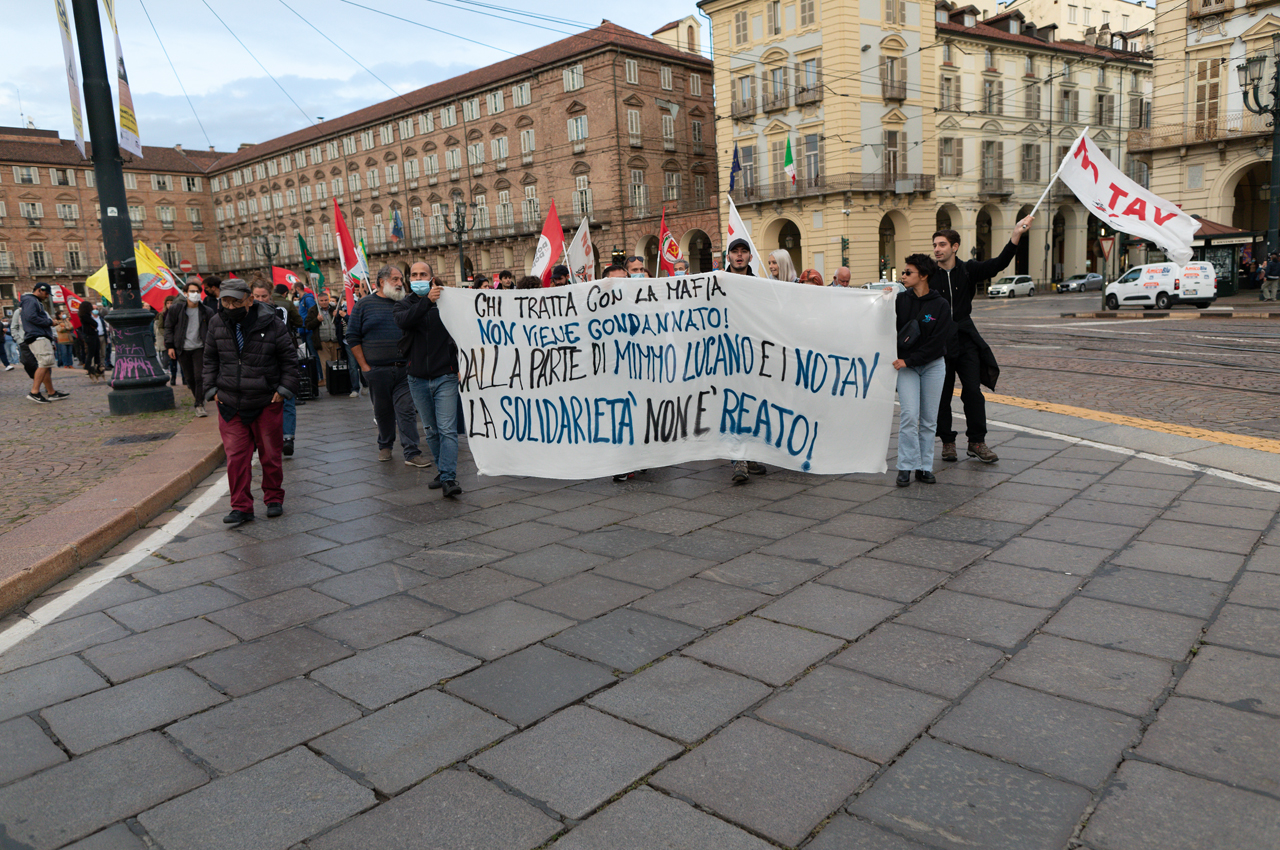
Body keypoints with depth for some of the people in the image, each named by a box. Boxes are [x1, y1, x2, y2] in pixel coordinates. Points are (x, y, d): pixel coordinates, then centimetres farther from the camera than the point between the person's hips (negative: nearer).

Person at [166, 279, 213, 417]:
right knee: (189, 377, 9)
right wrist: (170, 346, -2)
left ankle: (199, 405, -5)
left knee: (200, 377, -9)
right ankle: (195, 393, 37)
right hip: (182, 350, 1)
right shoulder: (176, 309, -2)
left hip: (199, 348, -1)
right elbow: (168, 328, 3)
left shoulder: (206, 312, -1)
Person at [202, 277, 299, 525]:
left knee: (270, 454, 9)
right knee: (236, 457, 0)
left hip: (267, 403, -2)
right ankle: (241, 507, 8)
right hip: (230, 403, 2)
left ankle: (274, 499, 26)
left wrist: (284, 389, -6)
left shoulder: (271, 324, -9)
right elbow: (209, 359, 13)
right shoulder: (217, 323, 2)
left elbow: (290, 358, -1)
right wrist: (212, 389, 5)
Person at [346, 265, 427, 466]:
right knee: (382, 411, 11)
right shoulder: (364, 305, 4)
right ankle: (385, 446, 30)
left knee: (406, 411, -5)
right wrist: (364, 366, -2)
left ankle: (412, 453, -4)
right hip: (377, 371, 0)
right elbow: (352, 338, 3)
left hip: (404, 369, 1)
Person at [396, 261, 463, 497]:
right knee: (430, 430, 14)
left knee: (447, 429, -10)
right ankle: (442, 469, 28)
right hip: (418, 378, 4)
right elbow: (403, 321, -17)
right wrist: (427, 301, -29)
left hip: (445, 376, -4)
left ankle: (448, 478, -12)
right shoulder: (403, 305, 7)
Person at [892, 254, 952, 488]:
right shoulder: (900, 300, -1)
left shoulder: (941, 305, -6)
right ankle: (906, 467, -3)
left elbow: (938, 342, -11)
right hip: (906, 366, 0)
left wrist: (908, 360, -15)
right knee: (909, 415, -10)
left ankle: (924, 467, 12)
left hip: (933, 365, 0)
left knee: (929, 419, 4)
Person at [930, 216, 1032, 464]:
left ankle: (977, 441, 9)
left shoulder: (968, 270, 4)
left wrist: (1016, 235, -15)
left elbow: (998, 264, -6)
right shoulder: (928, 274, -2)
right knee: (942, 395, 4)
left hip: (965, 340, 2)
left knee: (973, 392, 0)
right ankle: (947, 441, 17)